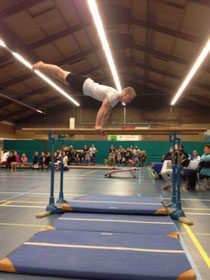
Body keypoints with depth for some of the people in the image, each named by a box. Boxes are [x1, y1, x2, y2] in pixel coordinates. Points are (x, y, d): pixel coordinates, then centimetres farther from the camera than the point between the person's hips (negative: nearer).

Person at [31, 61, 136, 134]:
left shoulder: (116, 100, 1)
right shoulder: (113, 94, -27)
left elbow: (107, 113, 8)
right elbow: (102, 109, -36)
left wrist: (101, 126, 4)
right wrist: (97, 125, -37)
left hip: (86, 85, 7)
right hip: (83, 83, -7)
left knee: (62, 74, 19)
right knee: (61, 73, 10)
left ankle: (41, 66, 36)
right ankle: (41, 66, 28)